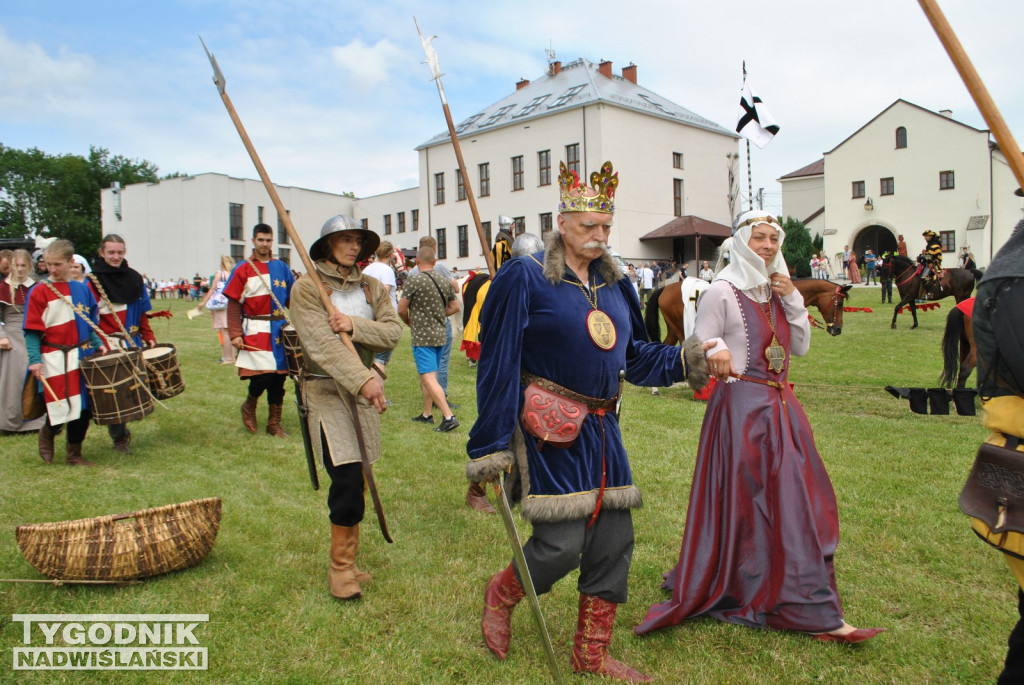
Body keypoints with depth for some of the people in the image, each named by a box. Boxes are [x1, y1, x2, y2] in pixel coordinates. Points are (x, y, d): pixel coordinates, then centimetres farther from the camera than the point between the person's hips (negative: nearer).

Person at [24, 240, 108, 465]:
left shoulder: (82, 289, 9)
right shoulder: (39, 291, -4)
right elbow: (32, 330, -6)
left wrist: (98, 344, 2)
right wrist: (35, 360, -14)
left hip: (83, 357, 4)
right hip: (54, 360, -4)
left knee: (84, 407, 6)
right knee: (61, 409, -5)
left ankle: (75, 454, 21)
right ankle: (47, 432, 29)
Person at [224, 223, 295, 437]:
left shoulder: (282, 268, 10)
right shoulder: (243, 270, -1)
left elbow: (290, 300, 15)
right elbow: (233, 304, -4)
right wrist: (235, 334, -11)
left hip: (278, 329, 4)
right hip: (255, 331, -4)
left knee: (278, 377, 6)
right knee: (262, 376, -12)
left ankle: (274, 424, 18)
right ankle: (249, 407, 20)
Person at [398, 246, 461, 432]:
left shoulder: (414, 281, -13)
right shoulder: (445, 282, 6)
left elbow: (401, 309, -9)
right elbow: (455, 307, 14)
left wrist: (409, 321, 11)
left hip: (422, 337, -7)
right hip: (440, 335, 7)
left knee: (429, 378, -9)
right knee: (426, 375, 18)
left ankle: (448, 417, -16)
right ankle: (426, 414, 26)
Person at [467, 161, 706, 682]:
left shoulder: (613, 283, 10)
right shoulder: (526, 277, -9)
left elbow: (635, 355, 15)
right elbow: (499, 365, -11)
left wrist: (689, 358, -1)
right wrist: (491, 448, -12)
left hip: (601, 428, 7)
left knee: (613, 540, 8)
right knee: (561, 544, -8)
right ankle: (500, 595, 26)